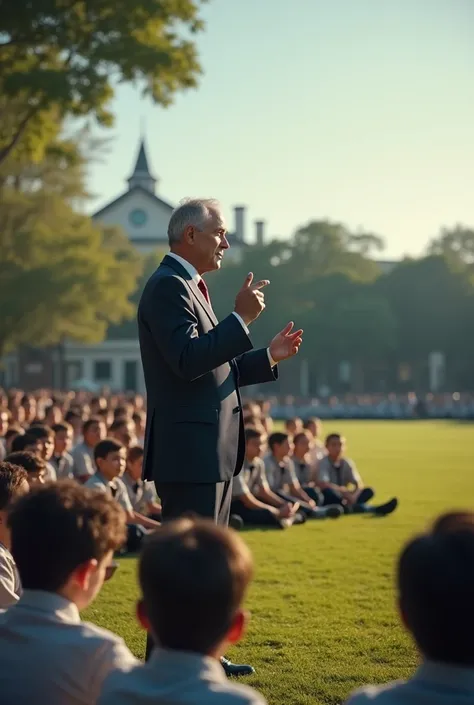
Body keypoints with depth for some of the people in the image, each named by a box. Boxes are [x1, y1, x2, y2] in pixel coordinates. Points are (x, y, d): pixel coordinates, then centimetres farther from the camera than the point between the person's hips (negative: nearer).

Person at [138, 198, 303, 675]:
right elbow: (187, 359, -25)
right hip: (189, 452, -11)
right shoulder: (168, 286, -12)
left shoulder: (189, 287, 20)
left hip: (211, 452, 11)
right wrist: (241, 319, -21)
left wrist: (269, 357, 15)